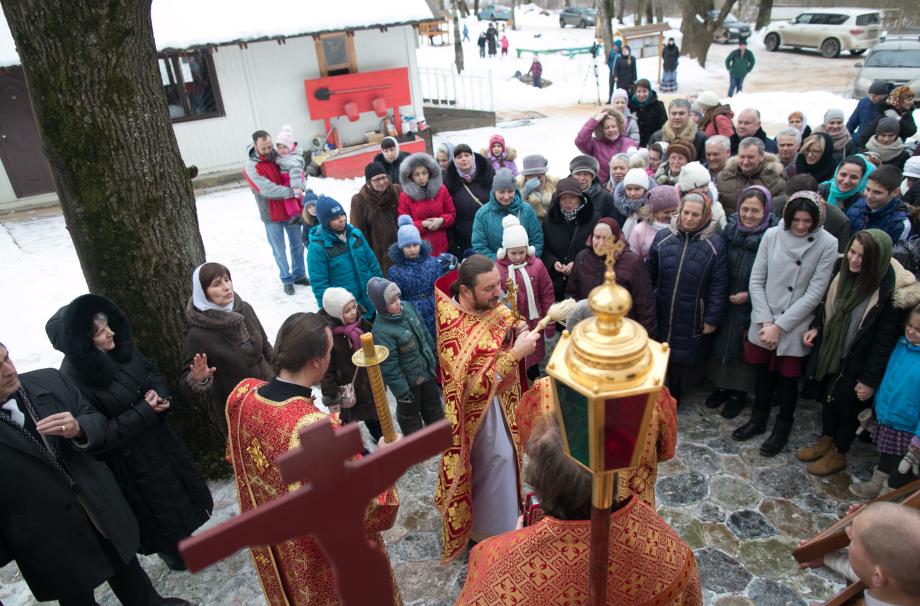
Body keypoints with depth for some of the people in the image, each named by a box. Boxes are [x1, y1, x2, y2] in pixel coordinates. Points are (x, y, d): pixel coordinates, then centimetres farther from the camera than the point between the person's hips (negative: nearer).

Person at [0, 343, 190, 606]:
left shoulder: (50, 380, -7)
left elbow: (98, 422, 2)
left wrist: (79, 428, -20)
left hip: (103, 509, 4)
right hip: (51, 542, -3)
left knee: (127, 571, 26)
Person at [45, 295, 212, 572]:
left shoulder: (121, 346, -11)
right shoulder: (75, 379, -29)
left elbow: (153, 371, 5)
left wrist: (159, 394, -15)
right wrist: (145, 411, -25)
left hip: (159, 437, 7)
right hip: (130, 461, -6)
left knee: (179, 490, 26)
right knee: (159, 510, 16)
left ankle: (184, 539, 53)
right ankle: (176, 555, 44)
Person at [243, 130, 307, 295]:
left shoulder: (278, 155, -1)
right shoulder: (250, 166, -15)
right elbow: (267, 189, -25)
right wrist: (291, 192, -27)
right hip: (272, 215, -4)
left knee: (297, 245, 15)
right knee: (279, 250, 6)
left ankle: (299, 274, 31)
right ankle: (286, 279, 21)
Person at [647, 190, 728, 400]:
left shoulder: (715, 243, -9)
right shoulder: (663, 237, -1)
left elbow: (718, 285, -6)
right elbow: (649, 274, 6)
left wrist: (712, 318, -7)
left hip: (691, 321, -2)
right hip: (660, 315, 2)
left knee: (682, 360, 12)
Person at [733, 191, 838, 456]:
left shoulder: (827, 245, -12)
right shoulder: (772, 235, -6)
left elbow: (814, 294, -13)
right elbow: (756, 281, -3)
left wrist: (779, 325, -14)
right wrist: (765, 322, -9)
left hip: (795, 328, -2)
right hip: (763, 324, 2)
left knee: (787, 379, 11)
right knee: (762, 373, 16)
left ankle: (782, 427, 34)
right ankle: (759, 419, 39)